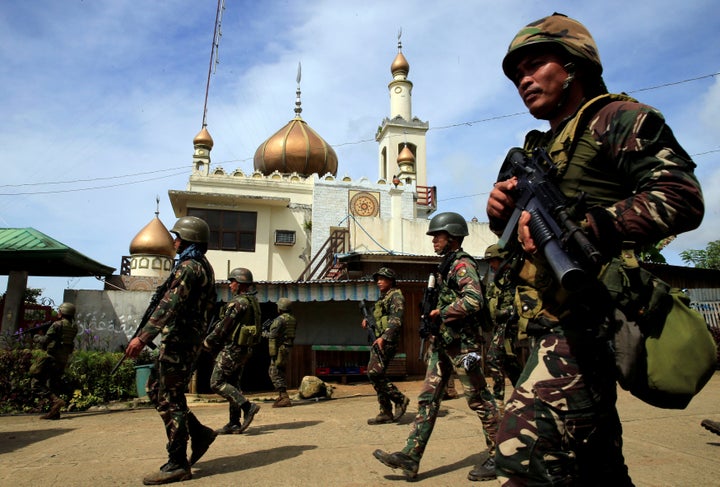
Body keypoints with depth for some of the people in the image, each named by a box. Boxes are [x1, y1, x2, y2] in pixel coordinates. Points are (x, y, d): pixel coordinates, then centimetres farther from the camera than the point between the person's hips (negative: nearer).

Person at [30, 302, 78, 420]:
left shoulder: (57, 325, -11)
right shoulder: (74, 327, 9)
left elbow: (44, 342, -9)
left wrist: (37, 337, 11)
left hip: (51, 358, -7)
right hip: (64, 360, 7)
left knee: (36, 383, -1)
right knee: (53, 384, 15)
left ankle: (55, 400, -18)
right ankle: (54, 412, 12)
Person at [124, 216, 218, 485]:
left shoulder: (189, 266, -15)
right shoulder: (202, 266, 16)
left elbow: (170, 304, -26)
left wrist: (143, 336, -29)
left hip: (179, 341, -10)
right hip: (184, 339, 10)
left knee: (169, 400, -3)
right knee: (156, 389, 18)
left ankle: (177, 465, 6)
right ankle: (200, 433, 21)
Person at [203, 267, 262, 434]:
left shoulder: (238, 302, -17)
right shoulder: (253, 301, 13)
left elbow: (224, 326, -16)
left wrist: (208, 342, -1)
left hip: (232, 348, -10)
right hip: (244, 349, 10)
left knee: (217, 383, -3)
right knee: (233, 384, 13)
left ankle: (247, 406, -11)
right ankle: (234, 424, 16)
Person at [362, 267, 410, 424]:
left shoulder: (396, 296, -5)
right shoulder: (382, 298, 22)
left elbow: (396, 320, -18)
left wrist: (384, 337, -29)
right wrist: (368, 321, 9)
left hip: (386, 341, -9)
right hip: (378, 340, 9)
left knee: (374, 373, -18)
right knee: (378, 376, 7)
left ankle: (399, 399, -5)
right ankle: (386, 413, 13)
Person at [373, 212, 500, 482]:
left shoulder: (463, 265, -13)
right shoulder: (445, 266, 16)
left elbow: (473, 301, -28)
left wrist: (441, 313, -17)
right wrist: (433, 316, 10)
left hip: (463, 344, -9)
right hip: (442, 343, 10)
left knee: (479, 400, 2)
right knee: (428, 398, 6)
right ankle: (410, 457, 10)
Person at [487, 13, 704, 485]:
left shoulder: (616, 119, 0)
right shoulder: (538, 149, 22)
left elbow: (682, 197, -13)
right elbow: (521, 236, 22)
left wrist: (581, 225, -23)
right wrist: (503, 214, 0)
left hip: (585, 320, -9)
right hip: (551, 324, 9)